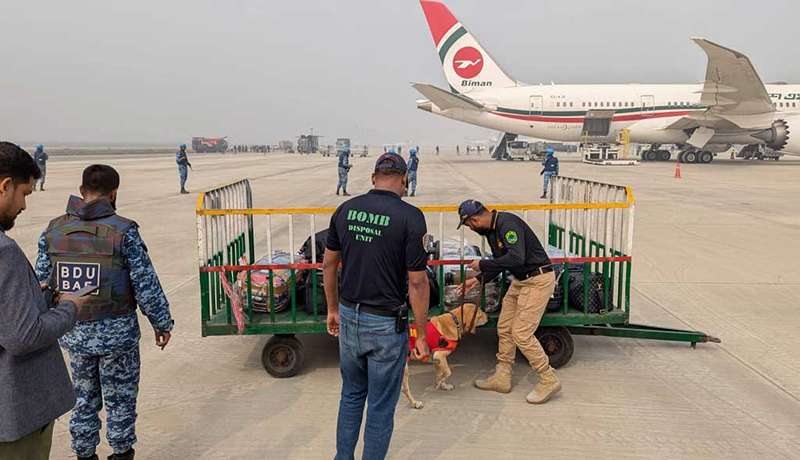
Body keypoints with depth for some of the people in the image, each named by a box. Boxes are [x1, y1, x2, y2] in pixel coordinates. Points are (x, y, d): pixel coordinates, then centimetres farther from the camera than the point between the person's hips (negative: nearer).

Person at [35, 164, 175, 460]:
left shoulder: (53, 231, 0)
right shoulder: (123, 231, -14)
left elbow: (41, 284, 4)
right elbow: (146, 285, -12)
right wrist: (162, 324, -1)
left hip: (74, 332, 4)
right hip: (117, 332, -4)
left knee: (84, 397, 21)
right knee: (120, 399, 14)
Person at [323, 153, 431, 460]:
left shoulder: (345, 209, 0)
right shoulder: (410, 216, -16)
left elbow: (329, 265, 7)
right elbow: (417, 283, -16)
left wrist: (333, 309, 18)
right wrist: (421, 336, -7)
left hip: (349, 316, 5)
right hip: (386, 323, -5)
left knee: (351, 395, 25)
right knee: (381, 406, 11)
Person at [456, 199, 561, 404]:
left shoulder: (508, 223, -23)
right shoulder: (491, 231, 8)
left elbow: (516, 258, -33)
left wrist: (482, 264, -23)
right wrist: (478, 279, 13)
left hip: (538, 280, -10)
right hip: (520, 280, 10)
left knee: (522, 334, -9)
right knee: (504, 329, 12)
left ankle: (548, 380, 6)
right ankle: (502, 378, 24)